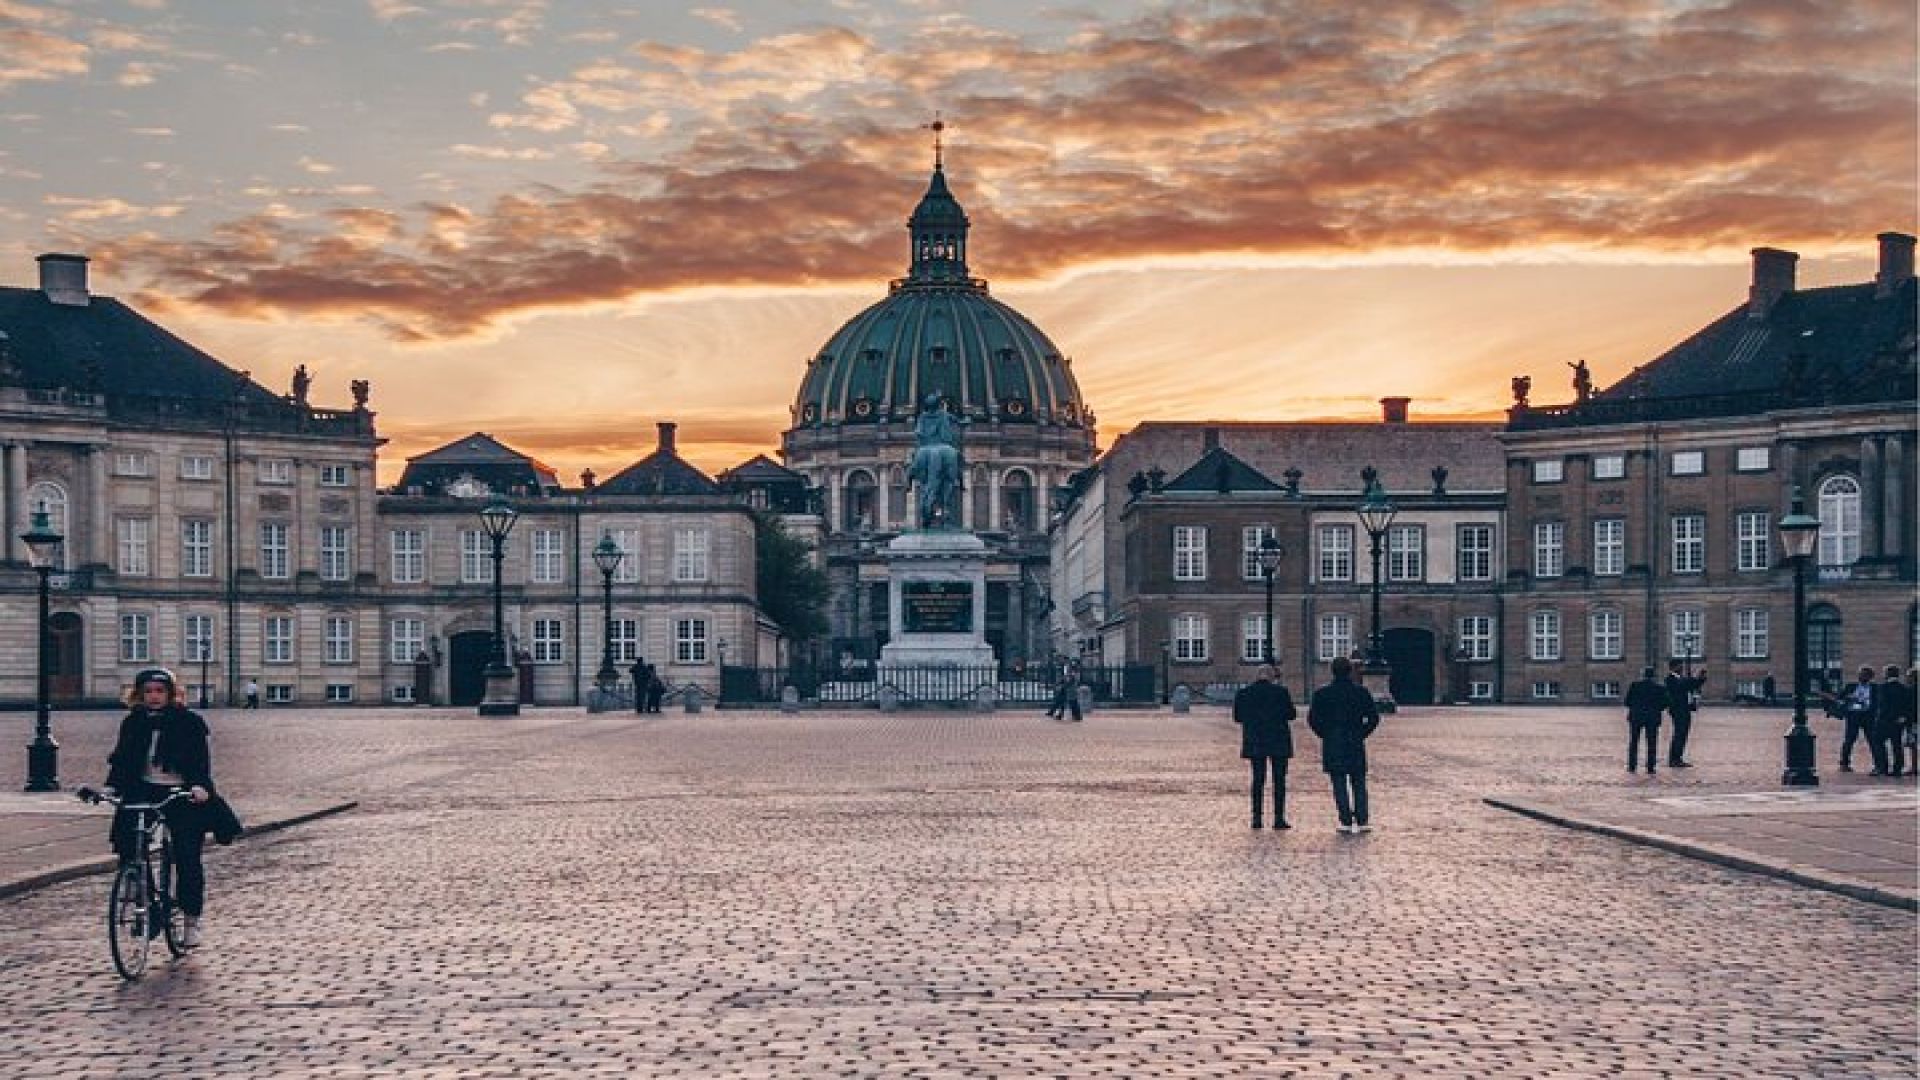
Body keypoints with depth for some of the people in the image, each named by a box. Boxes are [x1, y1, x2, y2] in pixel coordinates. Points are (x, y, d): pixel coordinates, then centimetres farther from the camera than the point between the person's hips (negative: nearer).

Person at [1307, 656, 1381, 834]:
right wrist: (1361, 733, 8)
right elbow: (1373, 717, -2)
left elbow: (1312, 719, -3)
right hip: (1356, 746, 1)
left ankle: (1346, 822, 0)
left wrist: (1325, 735, 7)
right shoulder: (1361, 693, -1)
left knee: (1339, 785, 3)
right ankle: (1361, 821, 5)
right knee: (1359, 784, 9)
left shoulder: (1321, 694, -2)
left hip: (1332, 746, -1)